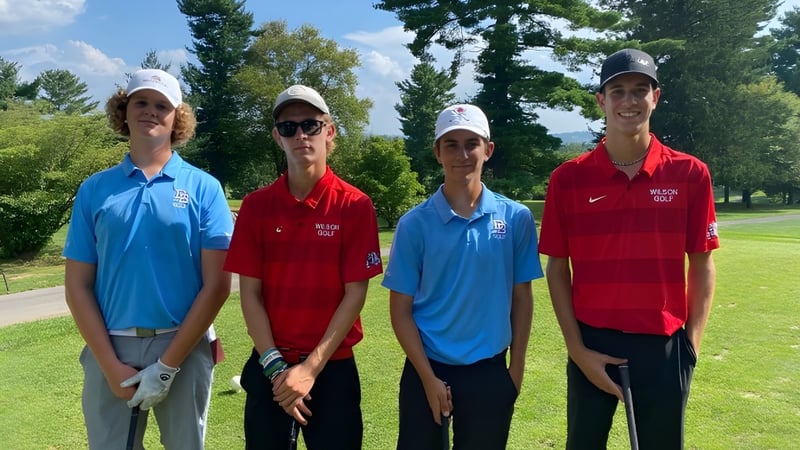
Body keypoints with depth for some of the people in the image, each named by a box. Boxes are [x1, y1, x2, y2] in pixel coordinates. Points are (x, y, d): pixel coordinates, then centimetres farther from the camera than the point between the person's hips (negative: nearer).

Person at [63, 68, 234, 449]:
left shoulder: (204, 188, -3)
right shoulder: (94, 189, 3)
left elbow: (217, 285, -7)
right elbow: (77, 285, 3)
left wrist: (168, 364, -10)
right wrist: (110, 364, -6)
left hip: (186, 348, -1)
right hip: (110, 349, 1)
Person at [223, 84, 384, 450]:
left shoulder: (355, 205, -7)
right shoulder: (256, 206, -1)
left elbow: (355, 294, -9)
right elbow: (250, 293, -1)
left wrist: (311, 367, -12)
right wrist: (274, 365, -9)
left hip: (333, 366, -2)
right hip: (268, 367, 2)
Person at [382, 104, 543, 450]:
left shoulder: (516, 218, -4)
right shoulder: (414, 223, -7)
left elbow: (522, 298, 3)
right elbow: (401, 309, -4)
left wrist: (516, 368, 3)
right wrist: (429, 377, -8)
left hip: (489, 370, 1)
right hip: (426, 369, -1)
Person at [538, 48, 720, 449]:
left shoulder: (690, 174, -2)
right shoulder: (568, 179, -4)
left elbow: (701, 264, 4)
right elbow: (557, 269, 0)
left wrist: (692, 341, -2)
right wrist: (576, 348, -4)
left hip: (664, 345, 1)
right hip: (593, 345, 0)